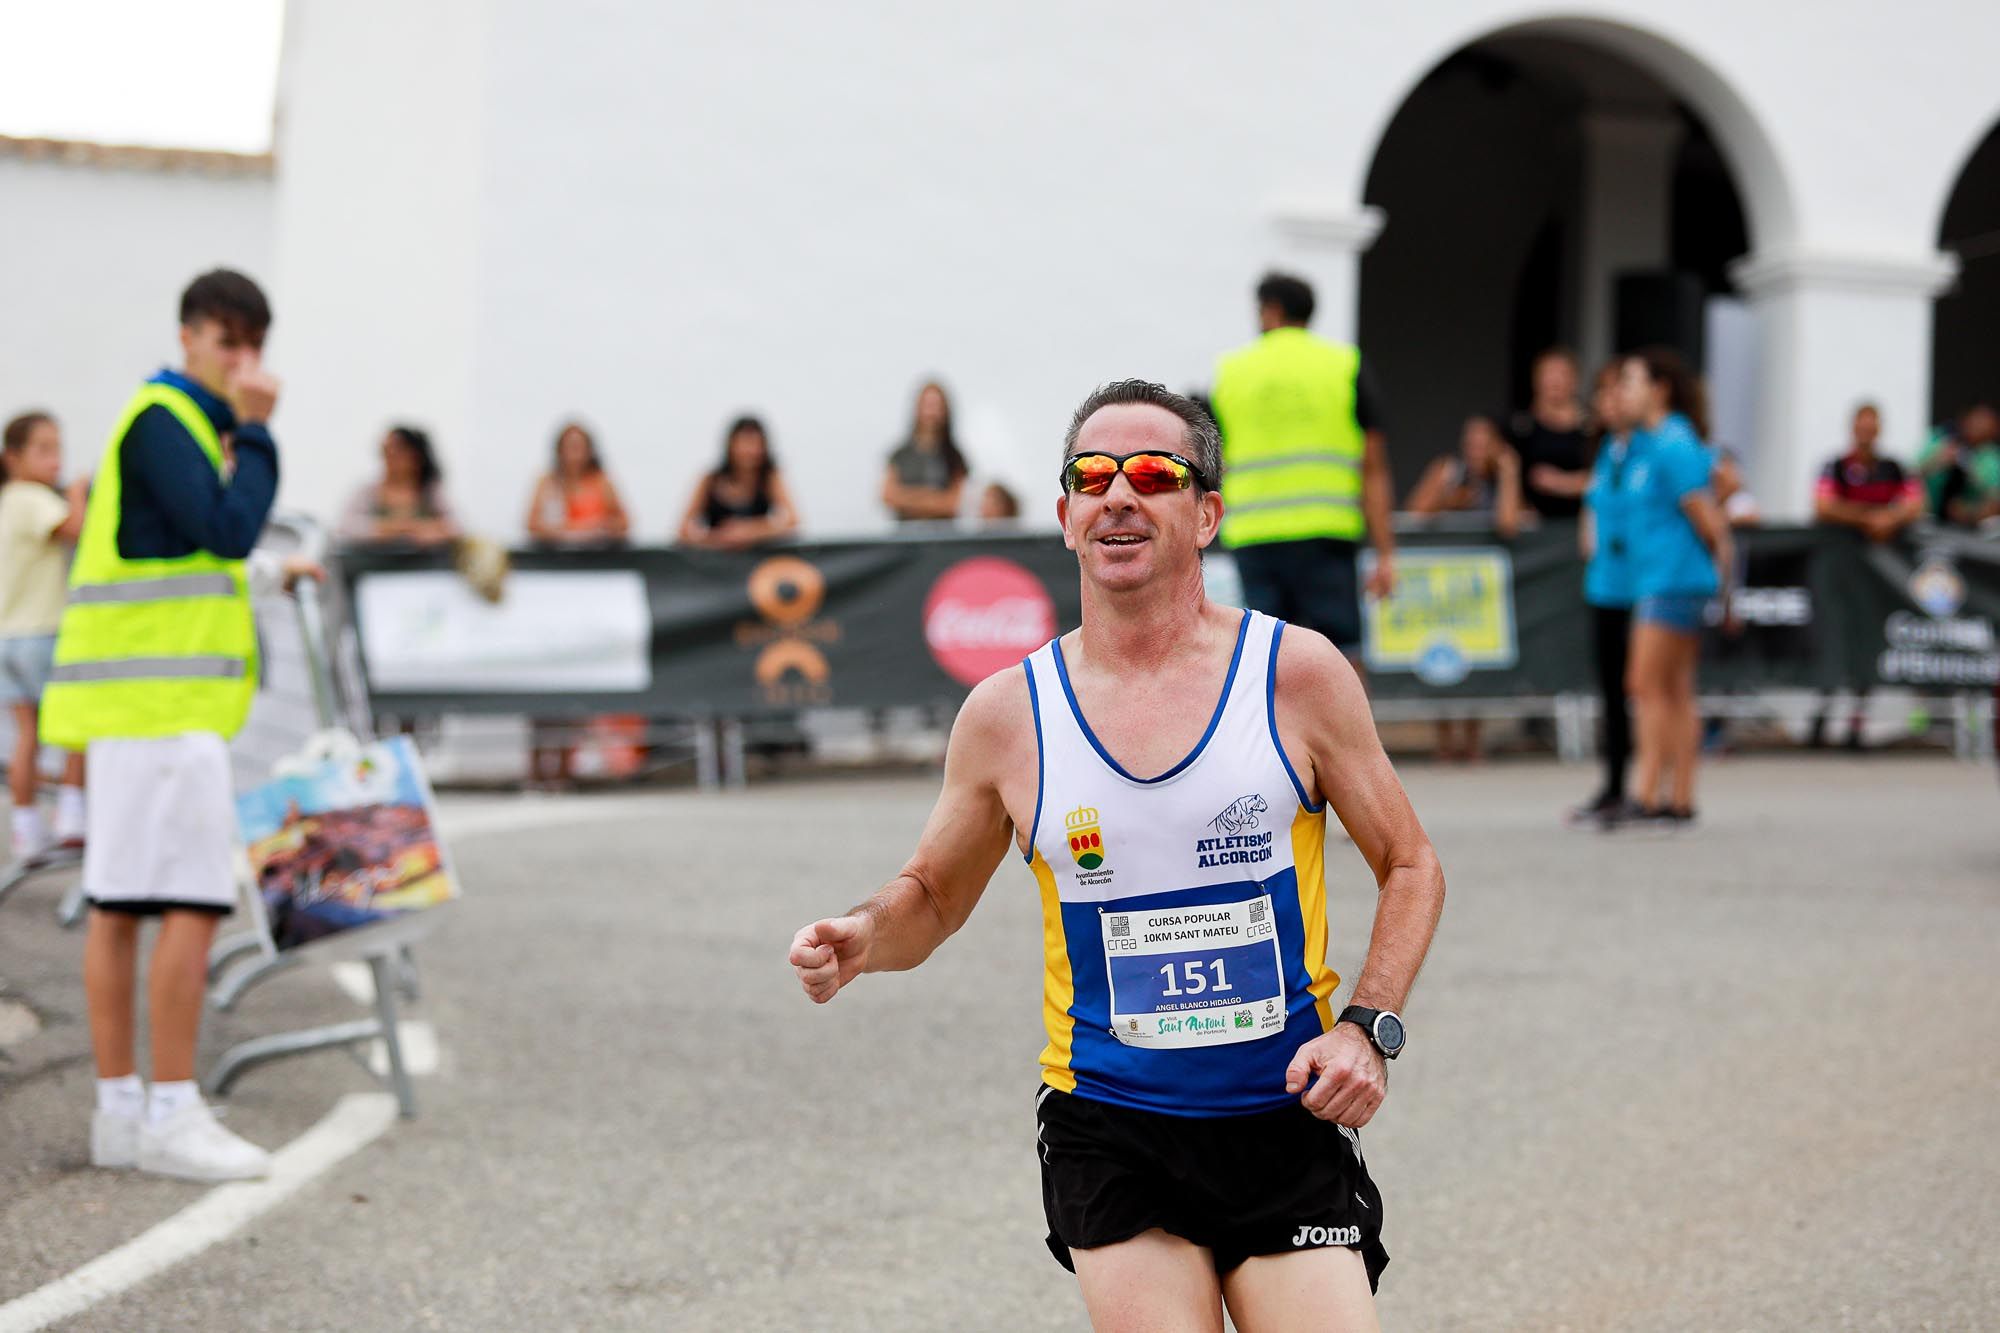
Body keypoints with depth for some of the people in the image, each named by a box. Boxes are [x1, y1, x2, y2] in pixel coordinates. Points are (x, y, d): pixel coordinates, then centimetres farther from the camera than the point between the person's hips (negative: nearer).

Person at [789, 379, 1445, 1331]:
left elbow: (1409, 868, 6)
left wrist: (1367, 1027, -7)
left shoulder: (1297, 674, -3)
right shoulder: (1007, 714, 0)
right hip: (1108, 1135, 0)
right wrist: (862, 939, -8)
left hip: (1287, 1122, 0)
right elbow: (933, 894, 14)